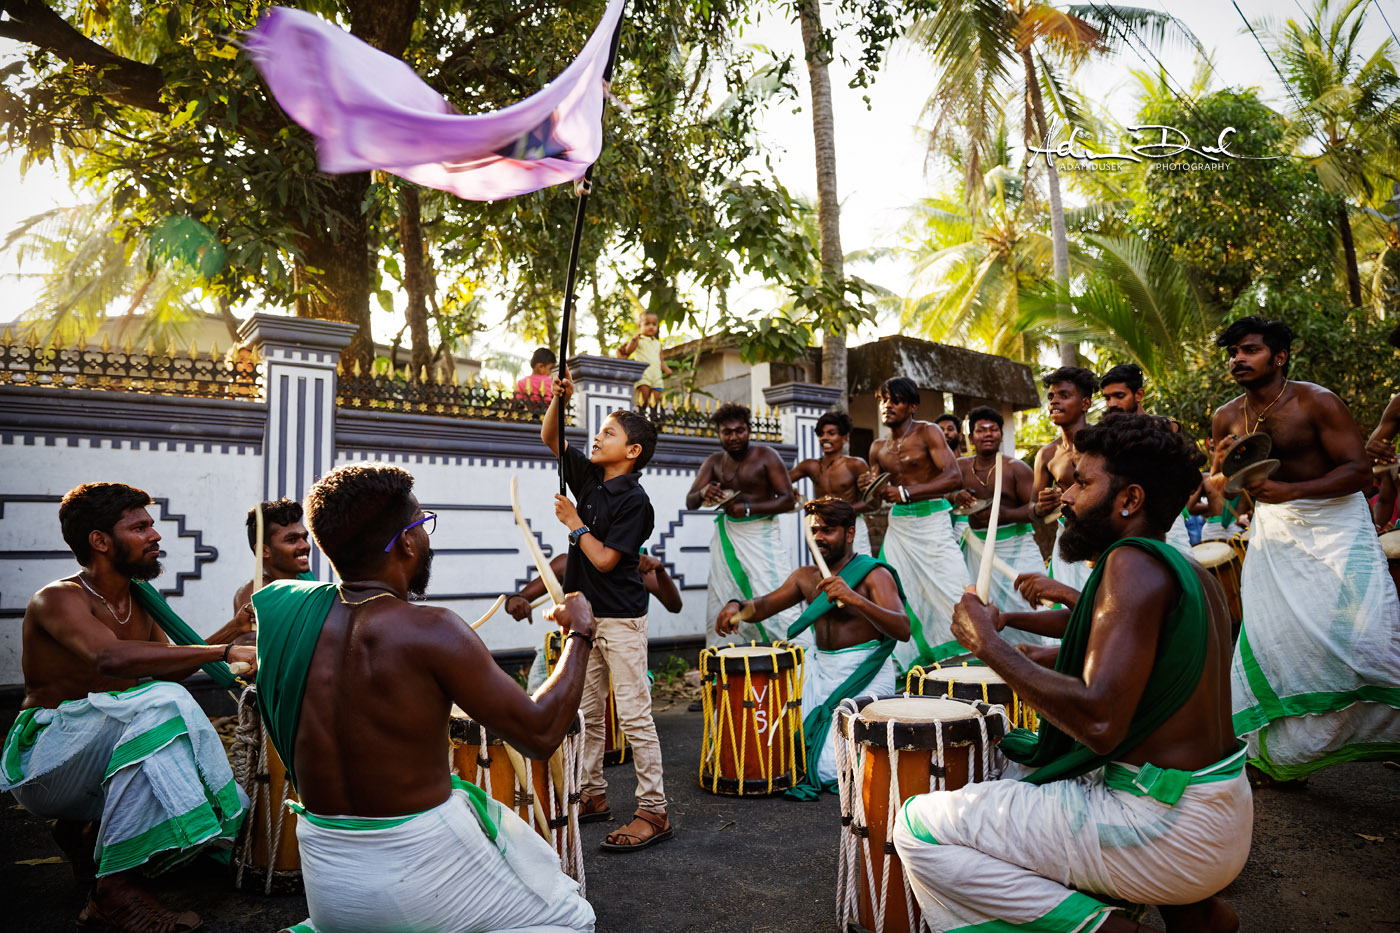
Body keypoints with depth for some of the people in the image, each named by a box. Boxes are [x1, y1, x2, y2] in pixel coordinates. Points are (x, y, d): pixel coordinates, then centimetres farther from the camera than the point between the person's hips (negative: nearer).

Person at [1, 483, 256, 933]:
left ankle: (85, 828, 8)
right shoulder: (58, 600, -16)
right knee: (156, 705, -32)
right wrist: (224, 652, -40)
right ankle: (116, 889, -29)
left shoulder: (139, 599, 8)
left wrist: (235, 628, 0)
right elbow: (111, 658, -37)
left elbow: (172, 668, 12)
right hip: (41, 760, -8)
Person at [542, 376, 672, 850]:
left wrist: (573, 523, -9)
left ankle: (654, 812, 2)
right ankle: (592, 796, 28)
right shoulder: (589, 478, 7)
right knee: (586, 712, 15)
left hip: (621, 619, -8)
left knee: (634, 714, -5)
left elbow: (604, 559, -19)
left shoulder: (634, 501, -16)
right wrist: (559, 401, -4)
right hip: (584, 614, 8)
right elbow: (550, 438, 13)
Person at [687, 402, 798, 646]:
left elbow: (788, 500, -11)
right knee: (719, 604, 7)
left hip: (761, 536, -5)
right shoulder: (715, 461, 7)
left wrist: (748, 508, -21)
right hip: (727, 536, 5)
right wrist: (703, 493, -19)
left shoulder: (766, 456, -6)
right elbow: (689, 502, 5)